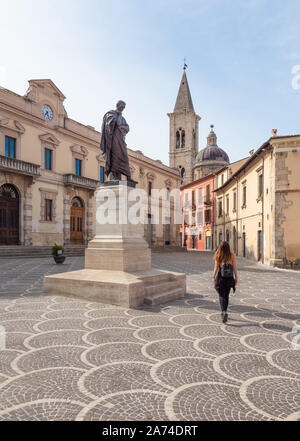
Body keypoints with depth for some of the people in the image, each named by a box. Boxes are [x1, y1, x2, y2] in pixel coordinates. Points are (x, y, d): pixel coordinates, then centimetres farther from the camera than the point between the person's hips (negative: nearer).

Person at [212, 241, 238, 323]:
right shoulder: (232, 255, -4)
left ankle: (224, 312, -12)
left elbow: (216, 267, -6)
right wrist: (236, 277, 4)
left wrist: (213, 277, 1)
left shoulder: (218, 256, -6)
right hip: (229, 278, 1)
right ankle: (224, 312, 25)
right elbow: (234, 267, -4)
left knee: (222, 296, 7)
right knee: (226, 295, 15)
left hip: (220, 277, -1)